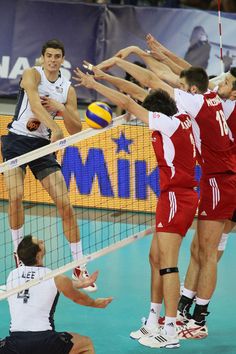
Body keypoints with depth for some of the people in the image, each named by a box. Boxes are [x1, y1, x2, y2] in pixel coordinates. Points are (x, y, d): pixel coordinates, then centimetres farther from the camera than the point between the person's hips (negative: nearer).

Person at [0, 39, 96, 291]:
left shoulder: (68, 89, 7)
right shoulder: (32, 74, -6)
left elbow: (76, 130, 5)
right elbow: (35, 104, -25)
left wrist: (61, 108, -12)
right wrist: (55, 128, -39)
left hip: (43, 145, 4)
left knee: (65, 204, -5)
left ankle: (79, 266, 2)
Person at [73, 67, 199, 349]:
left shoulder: (167, 122, -10)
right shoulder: (181, 120, 12)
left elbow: (128, 104, -7)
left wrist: (94, 84, 1)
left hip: (176, 196, -10)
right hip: (173, 196, 10)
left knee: (167, 262, -12)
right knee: (155, 257, 14)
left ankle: (170, 332, -15)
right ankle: (154, 323, 19)